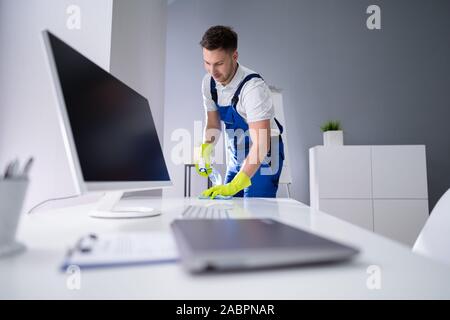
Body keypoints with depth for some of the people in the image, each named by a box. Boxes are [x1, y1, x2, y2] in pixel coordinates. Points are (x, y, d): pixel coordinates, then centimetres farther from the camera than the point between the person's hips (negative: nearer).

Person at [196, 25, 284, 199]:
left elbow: (261, 144, -33)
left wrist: (234, 185, -39)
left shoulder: (253, 87, -28)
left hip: (263, 156, -6)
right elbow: (213, 124, 5)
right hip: (236, 157, 7)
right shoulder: (208, 82, -6)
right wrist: (205, 149, -15)